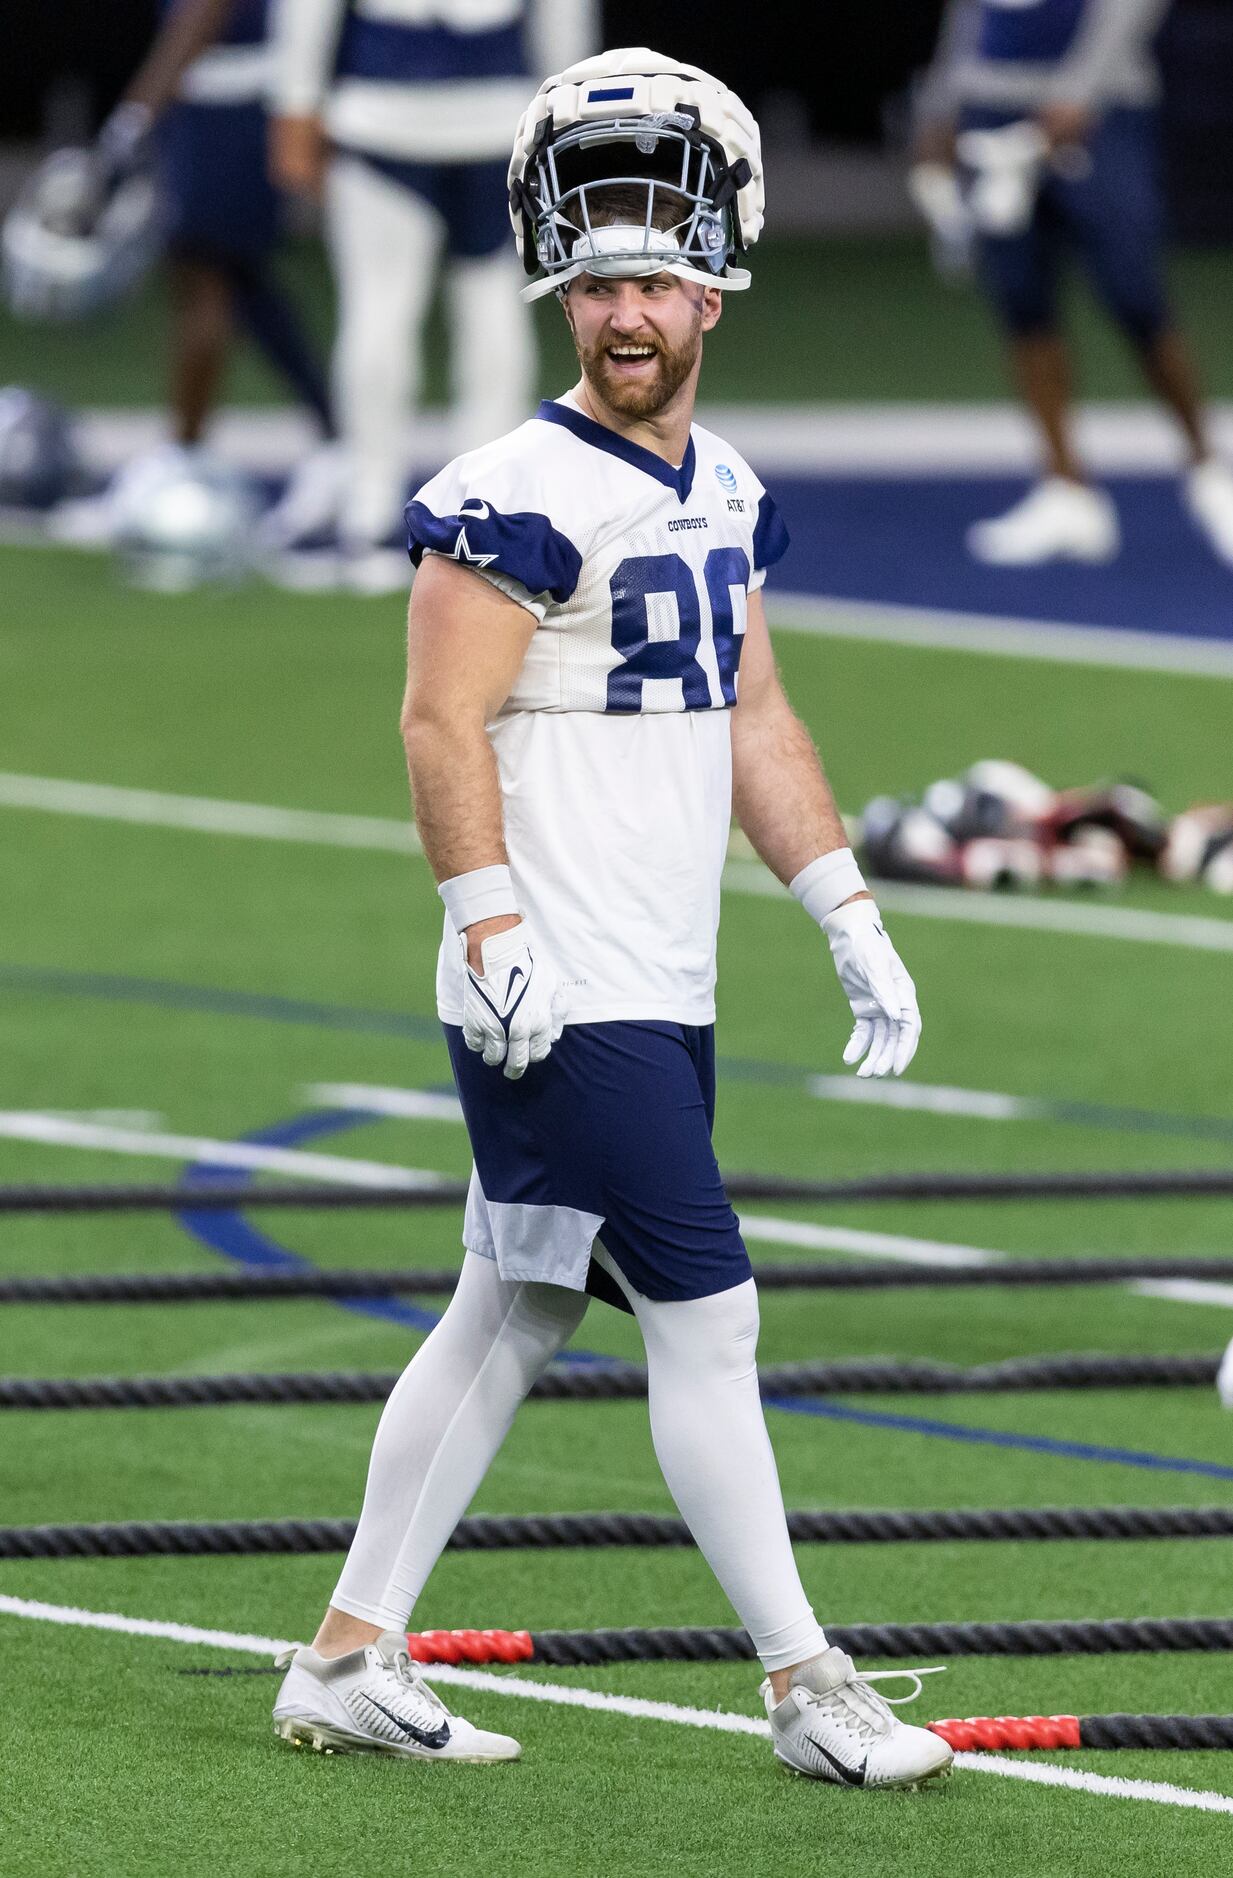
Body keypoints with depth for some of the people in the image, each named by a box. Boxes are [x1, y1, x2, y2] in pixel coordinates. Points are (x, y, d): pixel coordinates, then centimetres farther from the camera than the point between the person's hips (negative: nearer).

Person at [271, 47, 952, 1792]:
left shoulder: (725, 492, 13)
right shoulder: (520, 499, -14)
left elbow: (751, 716, 21)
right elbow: (443, 724, -16)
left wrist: (850, 915, 16)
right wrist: (496, 933, -23)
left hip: (663, 997, 9)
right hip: (559, 1008, -9)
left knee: (511, 1318, 12)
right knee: (706, 1317, -6)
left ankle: (351, 1658, 19)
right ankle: (807, 1688, 1)